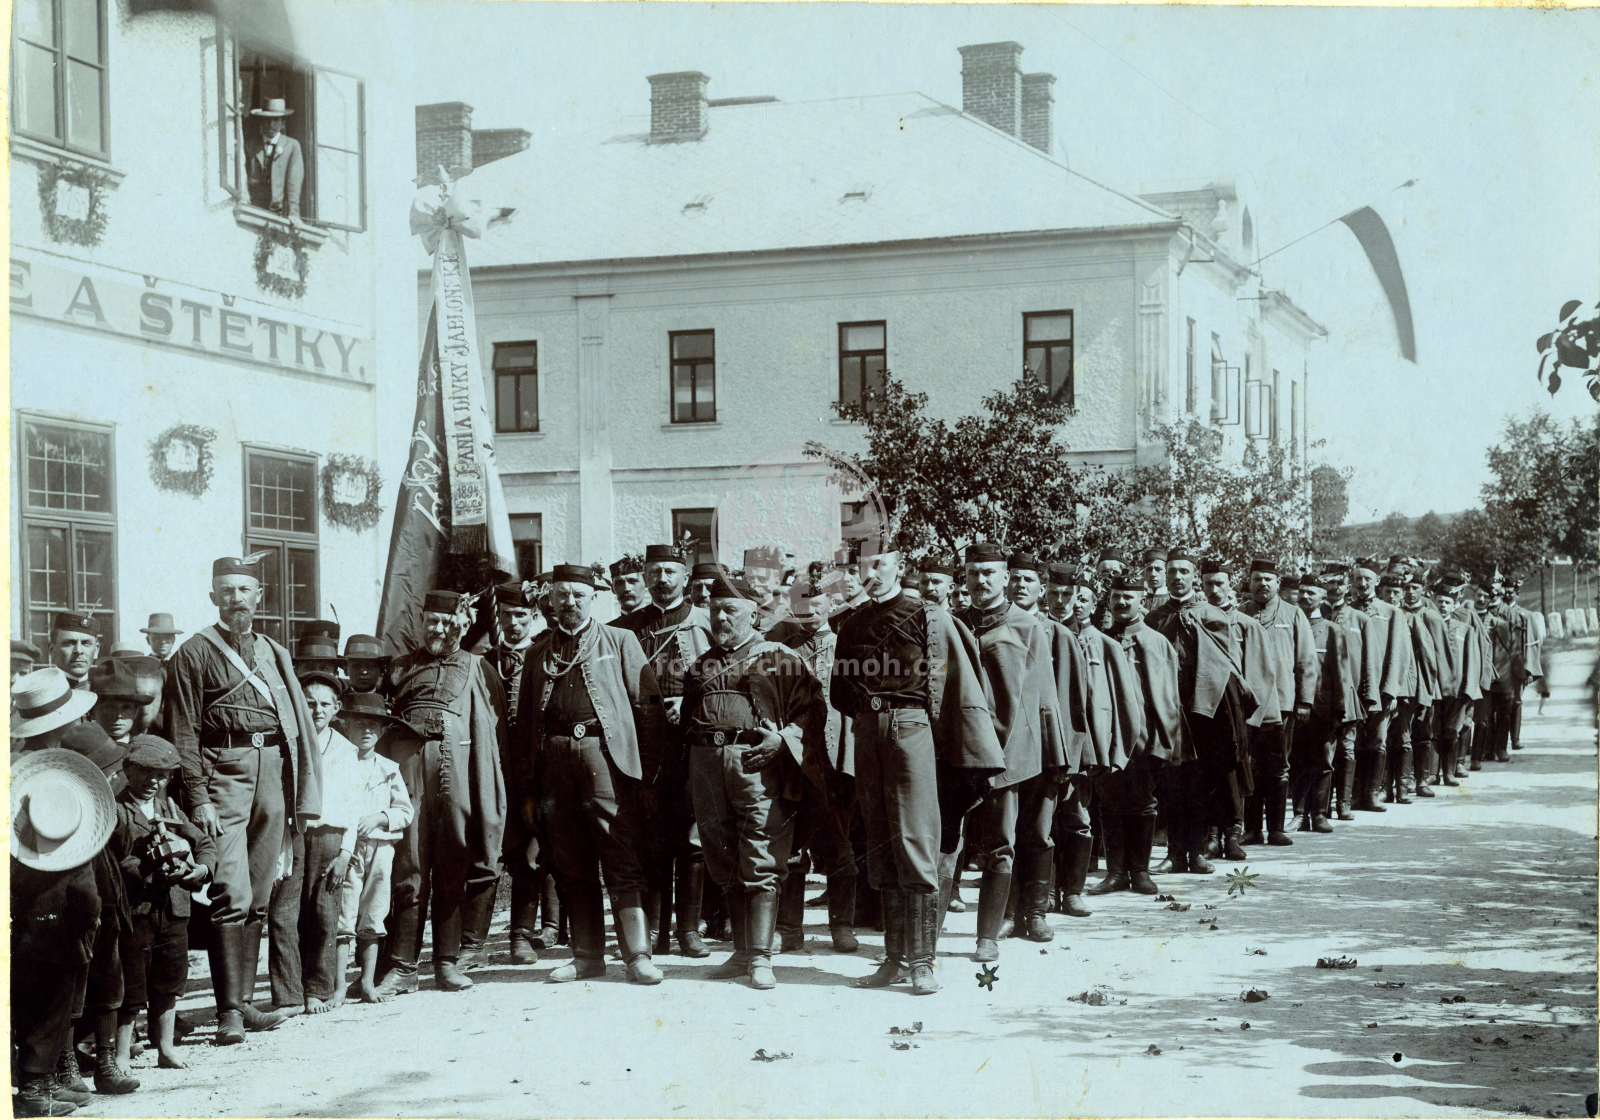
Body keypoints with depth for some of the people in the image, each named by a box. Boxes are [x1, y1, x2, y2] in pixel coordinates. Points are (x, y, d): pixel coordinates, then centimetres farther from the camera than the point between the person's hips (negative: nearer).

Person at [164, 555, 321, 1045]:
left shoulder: (276, 655, 19)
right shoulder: (194, 655, 4)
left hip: (273, 771, 5)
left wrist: (305, 796, 10)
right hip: (224, 771, -5)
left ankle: (244, 1001, 15)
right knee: (231, 894, -13)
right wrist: (199, 798, -11)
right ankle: (229, 1011, -13)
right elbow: (184, 734, -2)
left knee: (259, 897, 8)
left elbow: (300, 727, 18)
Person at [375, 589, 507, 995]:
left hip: (457, 765, 0)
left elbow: (496, 727, 13)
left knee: (453, 867, 0)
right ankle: (401, 966, -5)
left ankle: (449, 961, 6)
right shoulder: (400, 667, 22)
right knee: (407, 865, -5)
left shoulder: (477, 669, 18)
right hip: (406, 764, 0)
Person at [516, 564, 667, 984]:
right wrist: (528, 787, 11)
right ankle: (587, 955, 12)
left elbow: (648, 704, 6)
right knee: (572, 866, 5)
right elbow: (525, 721, 17)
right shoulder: (539, 652, 19)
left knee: (623, 862, -8)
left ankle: (638, 955, -8)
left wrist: (650, 767, -3)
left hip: (604, 753, -3)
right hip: (554, 758, 3)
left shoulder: (620, 641, 11)